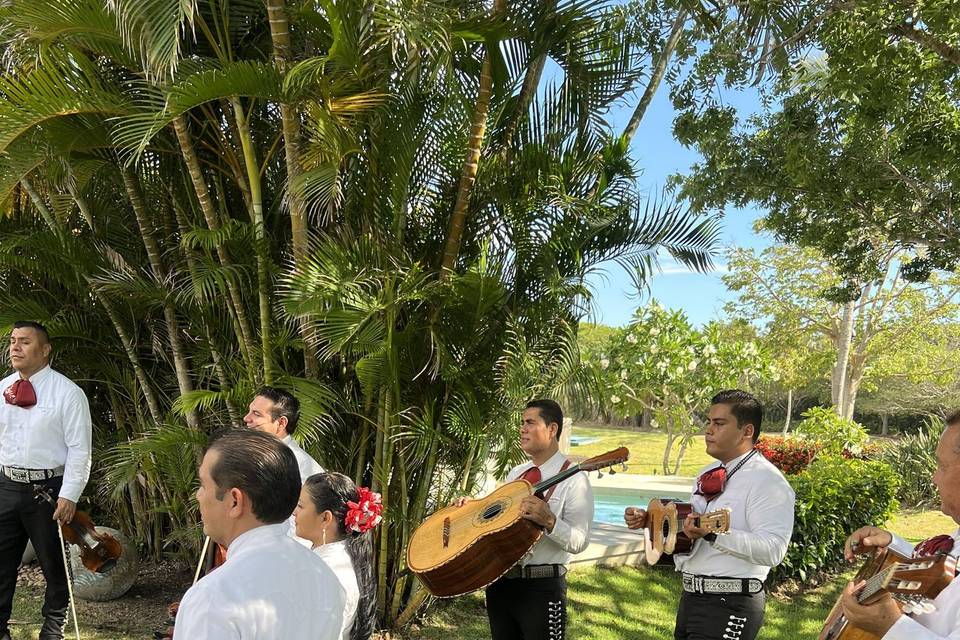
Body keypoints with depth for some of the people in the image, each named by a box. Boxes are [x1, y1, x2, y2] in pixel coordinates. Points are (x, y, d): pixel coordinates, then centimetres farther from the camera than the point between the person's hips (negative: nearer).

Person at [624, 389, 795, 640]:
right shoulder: (710, 474, 13)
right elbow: (685, 520, 25)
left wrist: (713, 533, -33)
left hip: (729, 606, -8)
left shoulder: (767, 481, -14)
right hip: (691, 597, 8)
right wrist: (647, 520, 9)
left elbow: (773, 550, -26)